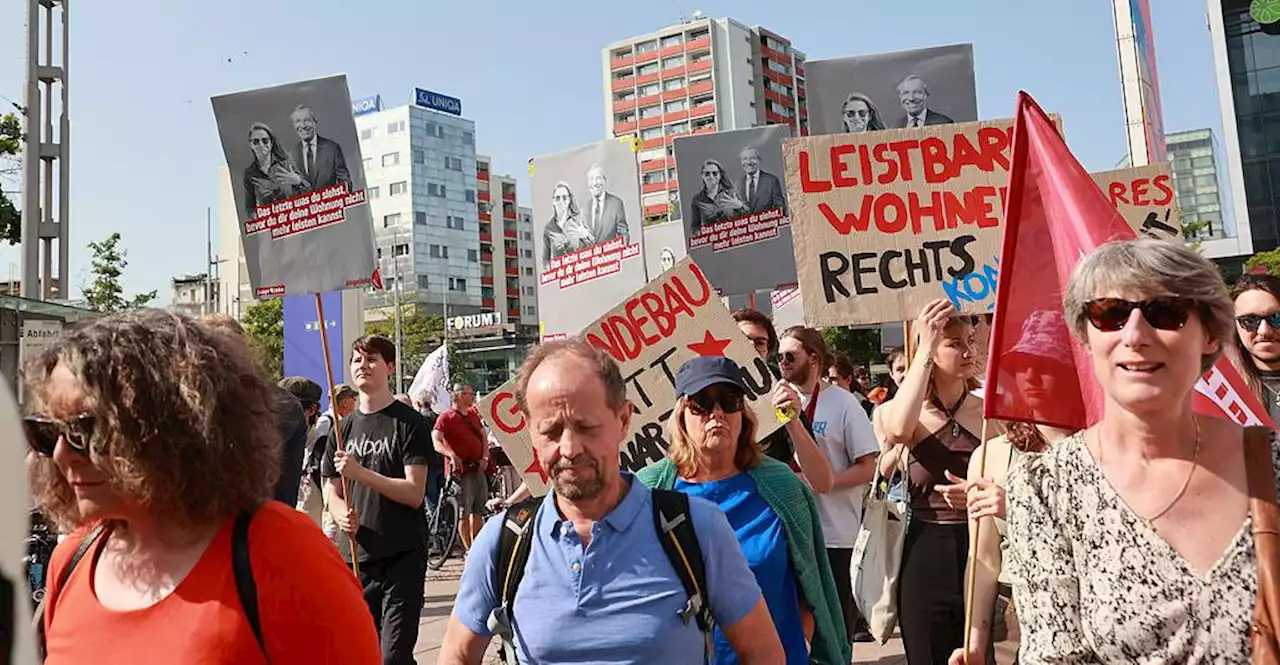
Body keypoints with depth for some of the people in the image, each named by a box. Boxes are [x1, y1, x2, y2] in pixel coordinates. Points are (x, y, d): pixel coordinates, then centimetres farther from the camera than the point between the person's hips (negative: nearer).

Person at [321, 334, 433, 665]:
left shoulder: (409, 423, -4)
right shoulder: (345, 427, 12)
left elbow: (414, 493, -11)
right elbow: (332, 492, 14)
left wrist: (360, 472, -21)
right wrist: (343, 515, -8)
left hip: (402, 557, -5)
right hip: (356, 556, 5)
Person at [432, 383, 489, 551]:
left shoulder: (474, 414, 14)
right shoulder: (446, 417, -7)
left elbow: (484, 437, 17)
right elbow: (436, 440, -17)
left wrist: (485, 457, 1)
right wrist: (451, 454, -32)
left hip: (478, 468, 7)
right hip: (461, 469, -7)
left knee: (478, 510, 13)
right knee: (464, 512, -3)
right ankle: (469, 550, 3)